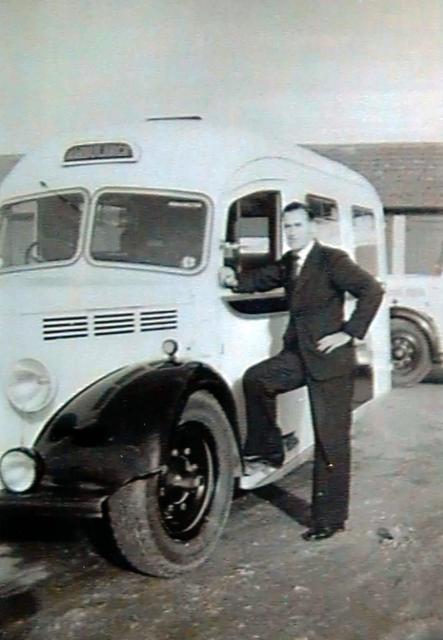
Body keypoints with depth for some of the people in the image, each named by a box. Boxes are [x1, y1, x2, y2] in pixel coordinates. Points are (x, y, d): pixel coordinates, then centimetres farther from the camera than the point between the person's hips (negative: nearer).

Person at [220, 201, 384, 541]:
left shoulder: (332, 259, -12)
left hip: (329, 360, -7)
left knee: (331, 441, -1)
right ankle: (268, 452, 6)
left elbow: (372, 290, -17)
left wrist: (349, 333, -19)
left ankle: (330, 518, 8)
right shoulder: (288, 263, 11)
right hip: (298, 355, 7)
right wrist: (236, 280, -8)